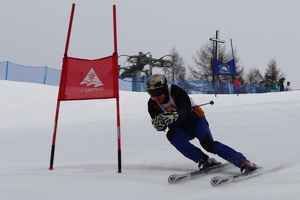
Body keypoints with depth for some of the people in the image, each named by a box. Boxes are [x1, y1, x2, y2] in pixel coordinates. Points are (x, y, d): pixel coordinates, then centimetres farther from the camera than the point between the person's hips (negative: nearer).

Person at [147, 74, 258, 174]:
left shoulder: (175, 91, -24)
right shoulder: (152, 104, -11)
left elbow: (186, 111, -35)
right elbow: (161, 127, -17)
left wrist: (173, 116, -56)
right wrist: (158, 124, -42)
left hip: (195, 120, -4)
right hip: (181, 129, 4)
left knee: (208, 144, -27)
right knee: (171, 135, -29)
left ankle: (243, 162, -29)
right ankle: (204, 161, -27)